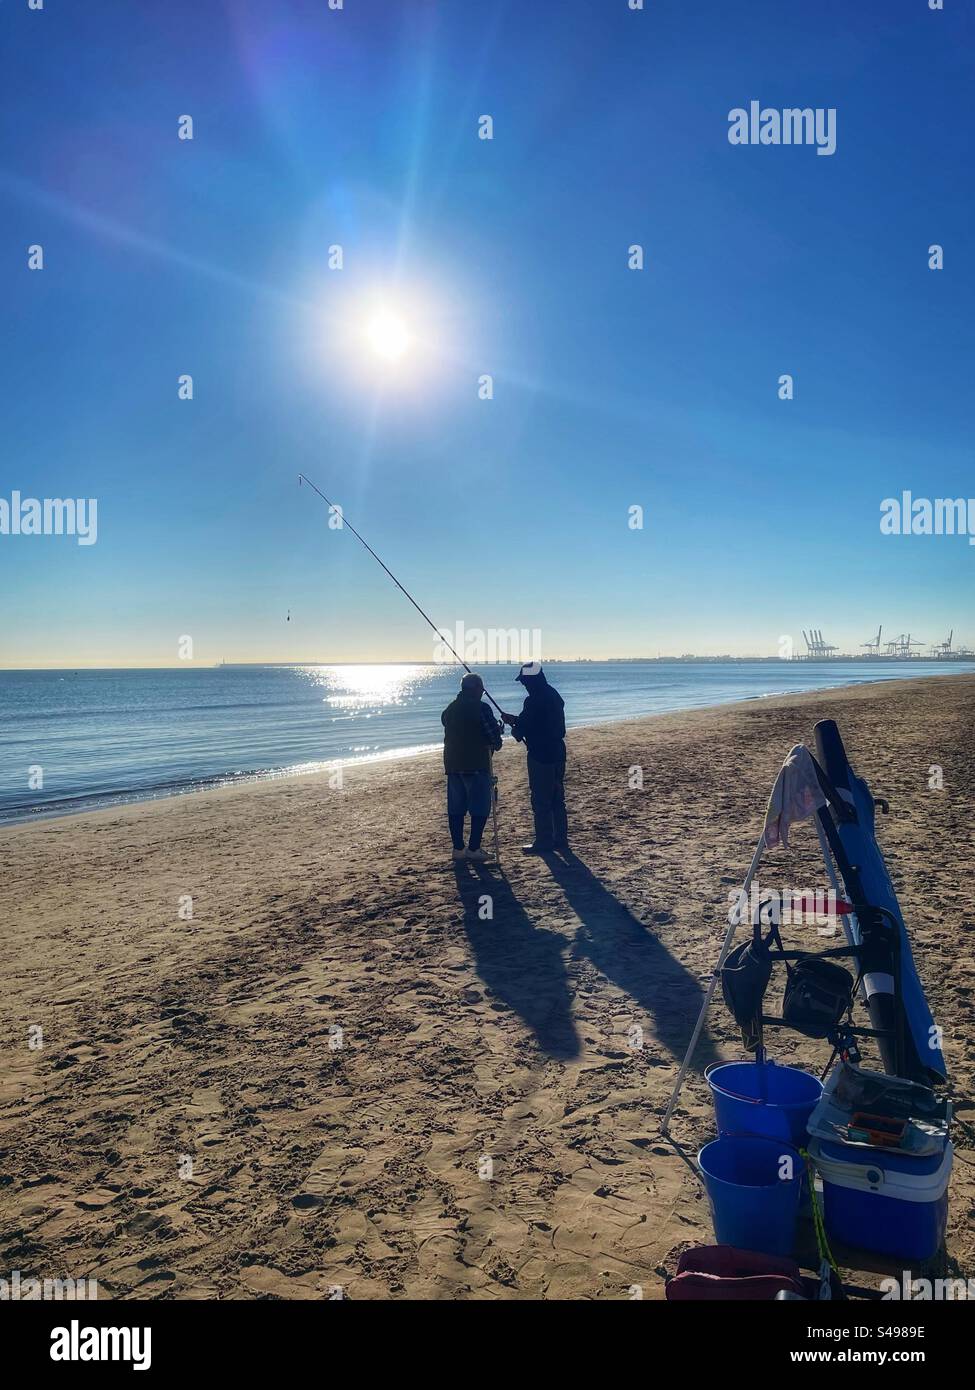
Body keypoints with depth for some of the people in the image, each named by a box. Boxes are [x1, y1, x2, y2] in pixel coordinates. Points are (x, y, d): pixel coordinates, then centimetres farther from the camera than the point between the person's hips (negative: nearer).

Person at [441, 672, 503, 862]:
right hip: (476, 764, -7)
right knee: (480, 808, 1)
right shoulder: (480, 708, -12)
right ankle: (473, 848, -1)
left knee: (455, 809, 9)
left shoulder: (449, 709, 11)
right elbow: (493, 735, -11)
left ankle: (458, 848, 12)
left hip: (452, 764, 7)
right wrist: (497, 736, 14)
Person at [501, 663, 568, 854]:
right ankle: (560, 839, 21)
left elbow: (522, 729, -14)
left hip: (540, 756, -9)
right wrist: (516, 720, 19)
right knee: (557, 798, 15)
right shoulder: (554, 695, 10)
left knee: (540, 801, -1)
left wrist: (515, 727, 9)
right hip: (557, 753, 9)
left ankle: (543, 842, 4)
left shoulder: (533, 701, -19)